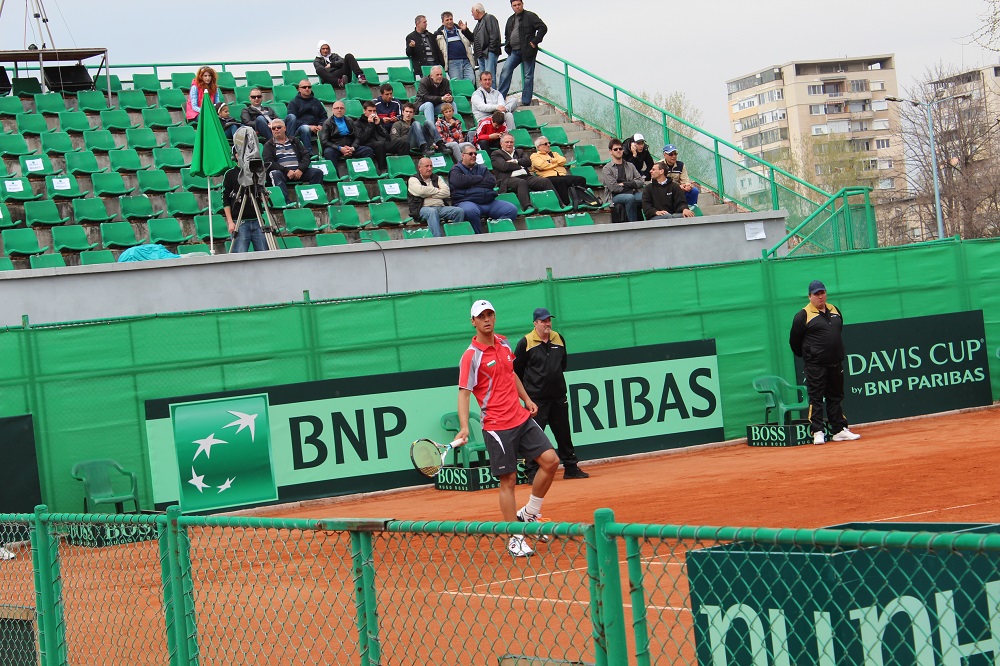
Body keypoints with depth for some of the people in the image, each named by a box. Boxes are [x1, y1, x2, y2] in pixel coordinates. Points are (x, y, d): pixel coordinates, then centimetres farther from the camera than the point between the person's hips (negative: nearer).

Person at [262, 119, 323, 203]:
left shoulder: (294, 141, 22)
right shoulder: (268, 145, 14)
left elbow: (306, 155, 12)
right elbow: (268, 163, -1)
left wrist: (300, 169, -9)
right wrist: (286, 171, -13)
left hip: (298, 172, 3)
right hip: (282, 172, -3)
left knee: (318, 172, -20)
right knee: (275, 174, -37)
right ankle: (286, 202, -49)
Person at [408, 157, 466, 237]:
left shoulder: (437, 178, 23)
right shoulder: (413, 180, 11)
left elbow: (447, 192, 8)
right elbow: (420, 191, -11)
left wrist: (431, 195, -3)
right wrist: (437, 190, 3)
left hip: (441, 207, 5)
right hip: (424, 208, -5)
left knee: (459, 211, -21)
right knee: (433, 212, -40)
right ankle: (438, 239, -51)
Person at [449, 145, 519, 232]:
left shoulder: (482, 168, 25)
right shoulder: (456, 169, 12)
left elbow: (492, 182, 6)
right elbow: (459, 181, -12)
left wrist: (471, 183, -4)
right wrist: (480, 178, 2)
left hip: (489, 202, 5)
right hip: (467, 201, -5)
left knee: (512, 210, -15)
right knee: (470, 211, -42)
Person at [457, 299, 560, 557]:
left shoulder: (504, 343, 9)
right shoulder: (471, 356, -12)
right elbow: (464, 392, -18)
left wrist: (527, 399, 24)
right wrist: (464, 427, -29)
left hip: (522, 418, 7)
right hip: (497, 427, -7)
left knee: (550, 460, -1)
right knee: (508, 480, -3)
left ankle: (529, 514, 17)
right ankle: (515, 539, 7)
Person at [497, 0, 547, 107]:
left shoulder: (530, 16, -2)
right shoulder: (510, 20, 18)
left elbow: (543, 28, -9)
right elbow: (506, 34, 31)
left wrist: (535, 41, -14)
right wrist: (507, 46, 14)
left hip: (527, 51, -6)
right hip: (514, 52, 6)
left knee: (528, 76, -1)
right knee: (506, 70, -9)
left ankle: (526, 102, 2)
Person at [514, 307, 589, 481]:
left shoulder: (559, 339, 8)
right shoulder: (526, 343, -8)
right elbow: (516, 369, -2)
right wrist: (527, 389, 4)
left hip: (558, 396, 5)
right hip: (536, 398, -5)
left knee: (564, 434, 12)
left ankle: (571, 468, 21)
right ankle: (532, 472, 1)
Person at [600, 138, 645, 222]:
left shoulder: (630, 166, 20)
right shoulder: (607, 169, 5)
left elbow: (641, 182, 8)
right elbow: (613, 187, -7)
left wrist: (624, 184, -4)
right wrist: (631, 185, 2)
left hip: (633, 194, 4)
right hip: (615, 196, -4)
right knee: (630, 198, -37)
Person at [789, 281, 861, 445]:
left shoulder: (834, 311, 12)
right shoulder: (803, 315, -7)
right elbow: (794, 341, -4)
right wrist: (806, 356, 6)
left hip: (835, 364, 6)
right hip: (815, 366, -6)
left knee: (836, 397, 11)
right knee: (816, 399, -4)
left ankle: (840, 430, 16)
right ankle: (817, 432, -2)